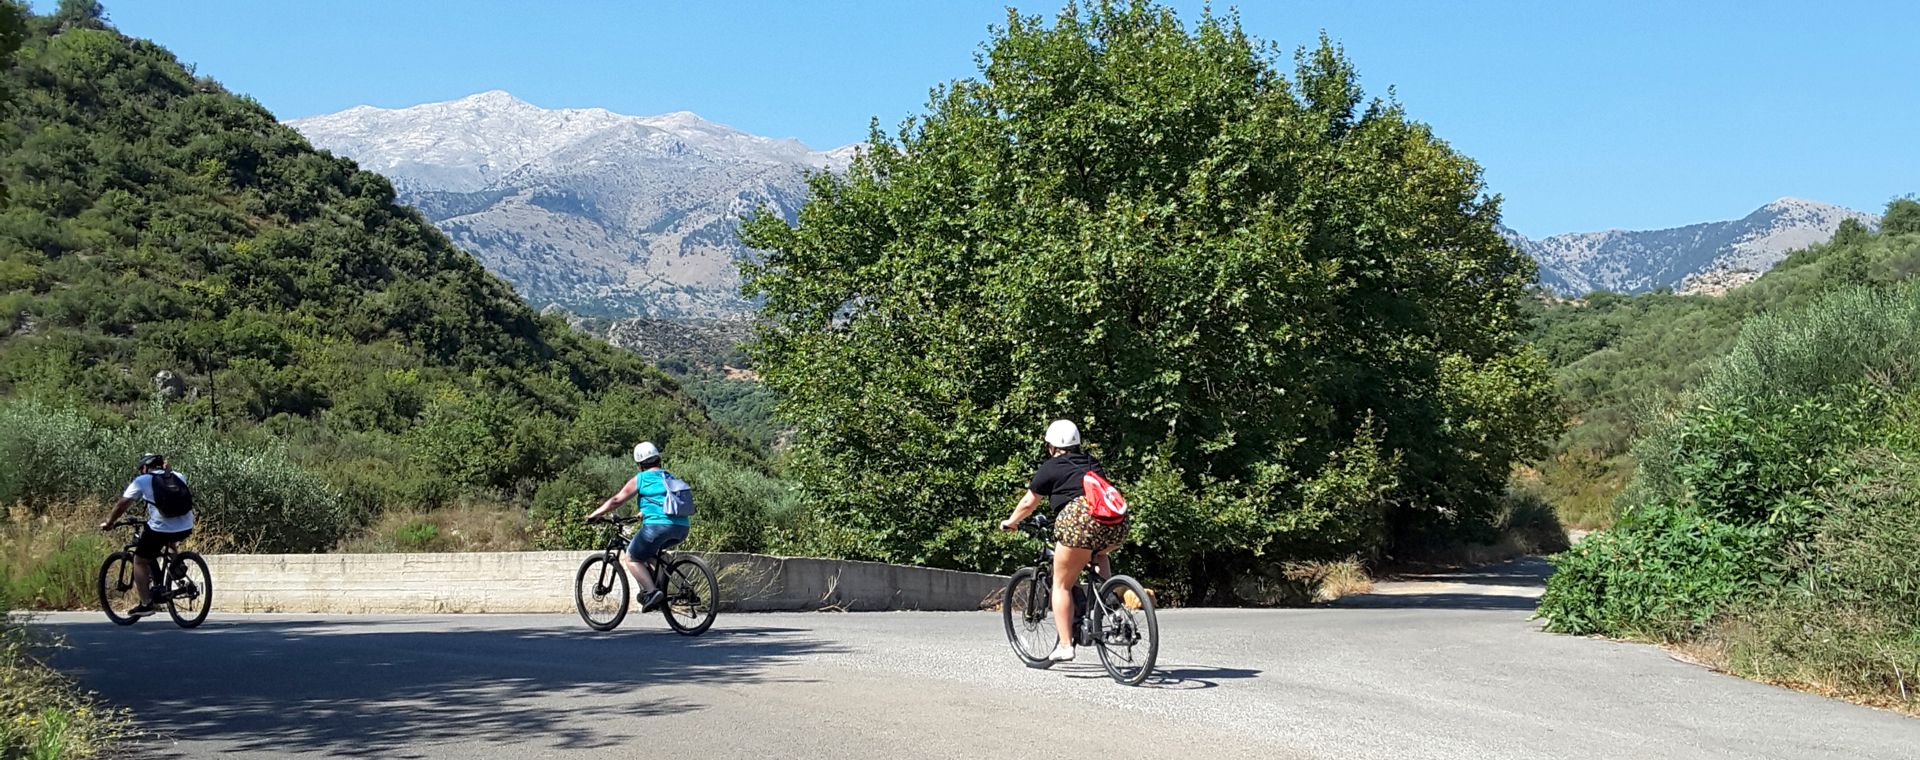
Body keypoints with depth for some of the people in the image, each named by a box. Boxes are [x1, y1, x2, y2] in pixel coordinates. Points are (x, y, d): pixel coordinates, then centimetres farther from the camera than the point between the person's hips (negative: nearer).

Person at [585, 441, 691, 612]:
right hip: (681, 529, 7)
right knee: (650, 551, 32)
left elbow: (616, 500, 5)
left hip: (658, 526, -7)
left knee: (631, 558, 9)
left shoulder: (640, 479, 6)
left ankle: (651, 592, -9)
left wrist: (594, 515, 15)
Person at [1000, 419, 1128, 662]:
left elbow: (1027, 504, 21)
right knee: (1098, 553, 38)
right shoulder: (1092, 464, 28)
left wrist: (1010, 522, 39)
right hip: (1117, 527, 5)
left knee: (1062, 584, 9)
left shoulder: (1050, 468, 13)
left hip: (1079, 522, -5)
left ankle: (1065, 645, 3)